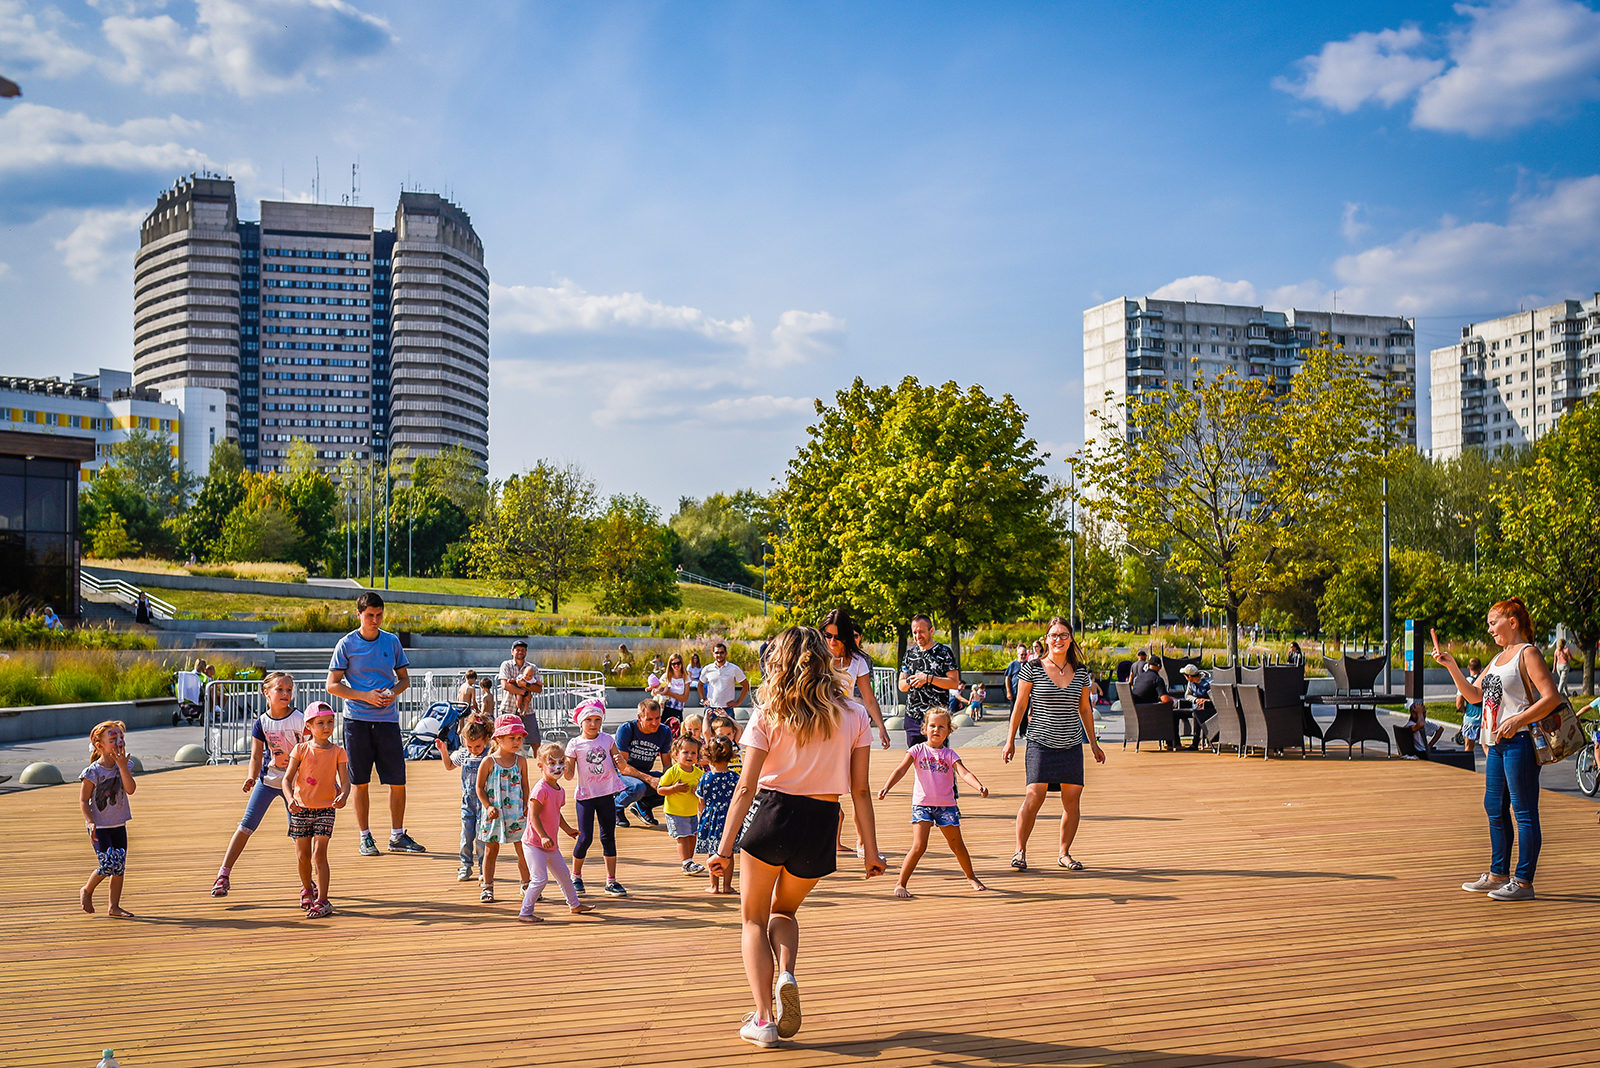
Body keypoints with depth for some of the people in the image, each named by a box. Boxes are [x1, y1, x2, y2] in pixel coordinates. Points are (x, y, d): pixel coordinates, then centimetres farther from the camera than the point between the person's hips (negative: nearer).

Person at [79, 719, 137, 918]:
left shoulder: (124, 766, 1)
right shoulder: (93, 772, -12)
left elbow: (131, 789, -13)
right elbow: (83, 800, -7)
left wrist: (122, 766, -20)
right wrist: (91, 822, -19)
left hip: (118, 826, 5)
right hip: (99, 827, -5)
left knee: (120, 866, 3)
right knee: (108, 864, -12)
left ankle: (114, 906, 13)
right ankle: (87, 891, 16)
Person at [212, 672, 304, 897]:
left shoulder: (299, 720, -10)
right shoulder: (261, 722, -5)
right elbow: (256, 757, -4)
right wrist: (251, 777, -21)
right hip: (267, 779, 1)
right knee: (246, 825, -4)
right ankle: (223, 874, 3)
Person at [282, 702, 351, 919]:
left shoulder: (338, 752, -2)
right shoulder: (301, 749, -2)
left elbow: (345, 781, -9)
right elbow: (287, 779, -4)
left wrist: (343, 796, -31)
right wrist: (290, 799, -23)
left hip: (326, 809, -2)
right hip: (301, 808, 2)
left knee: (319, 854, -10)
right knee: (303, 856, 10)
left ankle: (322, 901, -8)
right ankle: (307, 888, 38)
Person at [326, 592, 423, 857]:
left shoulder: (391, 642, 8)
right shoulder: (347, 644, -1)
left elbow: (404, 679, 15)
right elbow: (332, 685, -2)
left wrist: (393, 692, -7)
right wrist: (365, 696, -13)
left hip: (388, 718, 2)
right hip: (357, 719, -2)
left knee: (398, 780, 1)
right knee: (360, 782, 3)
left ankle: (397, 836, 13)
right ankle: (365, 837, 14)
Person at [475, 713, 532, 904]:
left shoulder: (520, 761, 2)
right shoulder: (489, 762, -6)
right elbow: (480, 787, -2)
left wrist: (526, 805, 0)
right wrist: (488, 807, -12)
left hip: (517, 813, 2)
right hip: (494, 814, -2)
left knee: (523, 850, 2)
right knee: (491, 850, 8)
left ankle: (527, 885, 14)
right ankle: (487, 887, 17)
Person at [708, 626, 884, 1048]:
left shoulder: (767, 714, -4)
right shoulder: (854, 715, 2)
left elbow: (746, 787, -9)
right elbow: (860, 790, 1)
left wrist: (724, 847, -8)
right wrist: (871, 850, 7)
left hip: (771, 815, -2)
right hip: (821, 826, 2)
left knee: (754, 918, 17)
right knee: (784, 910, 27)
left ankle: (763, 1018, 8)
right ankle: (786, 974, -1)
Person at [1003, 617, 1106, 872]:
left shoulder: (1081, 671, 8)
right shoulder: (1033, 668, -3)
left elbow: (1085, 709, 17)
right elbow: (1019, 706, 2)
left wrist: (1094, 744, 19)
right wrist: (1010, 740, 2)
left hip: (1072, 745, 4)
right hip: (1041, 742, -4)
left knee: (1072, 798, 1)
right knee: (1034, 796, -13)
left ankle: (1064, 853, 15)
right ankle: (1020, 851, 2)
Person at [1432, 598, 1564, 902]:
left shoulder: (1527, 653, -8)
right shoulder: (1498, 658, 19)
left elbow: (1552, 697, -17)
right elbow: (1473, 695, 21)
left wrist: (1518, 720, -24)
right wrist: (1452, 666, 10)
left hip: (1519, 741, -9)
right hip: (1497, 743, 9)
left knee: (1523, 811, -5)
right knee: (1494, 808, 13)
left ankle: (1523, 882, -2)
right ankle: (1498, 874, 23)